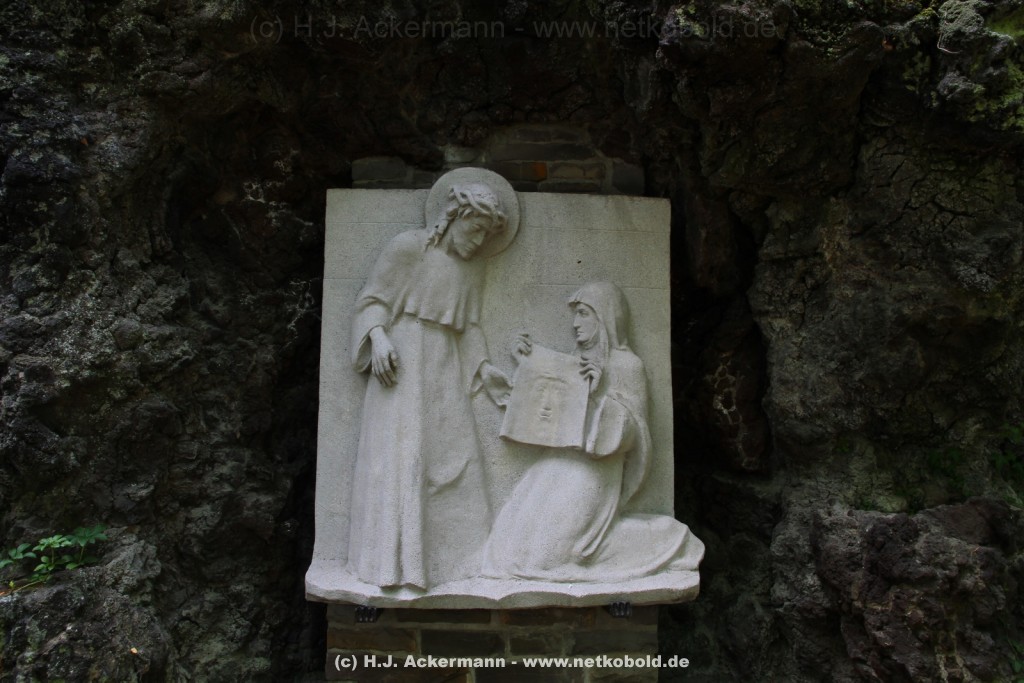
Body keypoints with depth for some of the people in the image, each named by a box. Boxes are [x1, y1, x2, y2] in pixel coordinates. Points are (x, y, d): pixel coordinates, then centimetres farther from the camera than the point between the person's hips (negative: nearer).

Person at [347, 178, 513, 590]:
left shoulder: (473, 267, 15)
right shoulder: (408, 247, -3)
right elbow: (372, 298, -3)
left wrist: (483, 367, 8)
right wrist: (379, 337, -19)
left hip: (446, 370, 6)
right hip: (403, 362, -6)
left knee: (455, 455, 4)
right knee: (400, 453, -9)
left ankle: (454, 553, 14)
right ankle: (394, 560, -4)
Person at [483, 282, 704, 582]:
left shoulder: (627, 365, -5)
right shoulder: (575, 360, 15)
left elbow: (627, 434, -10)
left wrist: (602, 393, -22)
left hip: (592, 471, -7)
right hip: (556, 463, 7)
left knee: (548, 551, -13)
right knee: (513, 539, 0)